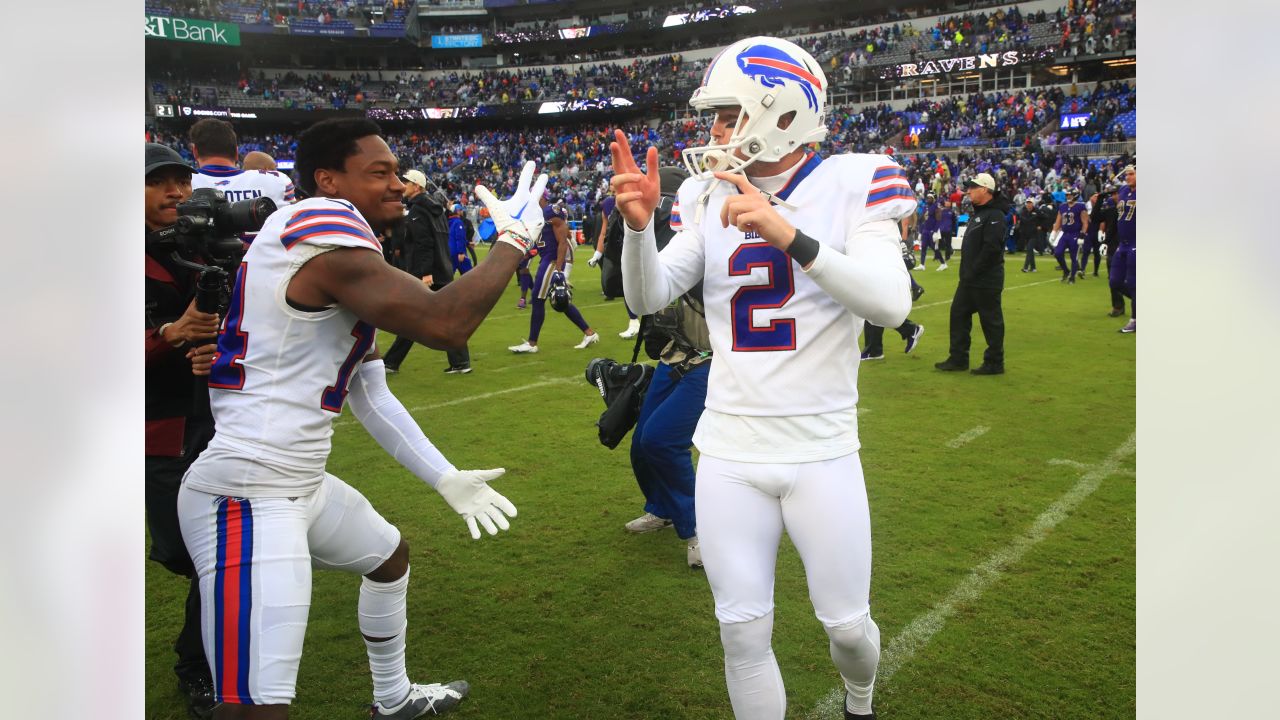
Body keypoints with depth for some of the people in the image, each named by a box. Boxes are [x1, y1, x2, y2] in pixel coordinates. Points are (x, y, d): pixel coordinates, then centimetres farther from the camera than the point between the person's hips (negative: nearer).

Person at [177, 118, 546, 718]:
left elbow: (367, 394, 16)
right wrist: (513, 238, -8)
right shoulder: (321, 225, -18)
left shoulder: (342, 243, 14)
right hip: (248, 496, -11)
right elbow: (444, 325, -24)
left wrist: (446, 479, 18)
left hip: (301, 484, 11)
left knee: (389, 555, 32)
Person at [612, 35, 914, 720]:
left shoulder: (852, 186, -6)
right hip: (730, 454, 2)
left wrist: (789, 235, -30)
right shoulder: (712, 197, 4)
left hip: (822, 451, -2)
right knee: (743, 632, 5)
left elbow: (891, 304, -19)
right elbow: (648, 298, 0)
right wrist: (638, 225, -19)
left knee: (847, 625, 12)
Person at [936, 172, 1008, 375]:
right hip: (970, 279, 10)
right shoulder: (978, 212, 16)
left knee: (991, 320, 0)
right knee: (958, 313, 12)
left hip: (986, 280, -10)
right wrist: (966, 272, 12)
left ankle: (995, 363, 10)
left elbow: (992, 249, -25)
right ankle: (958, 359, 19)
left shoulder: (994, 215, -16)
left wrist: (973, 272, -21)